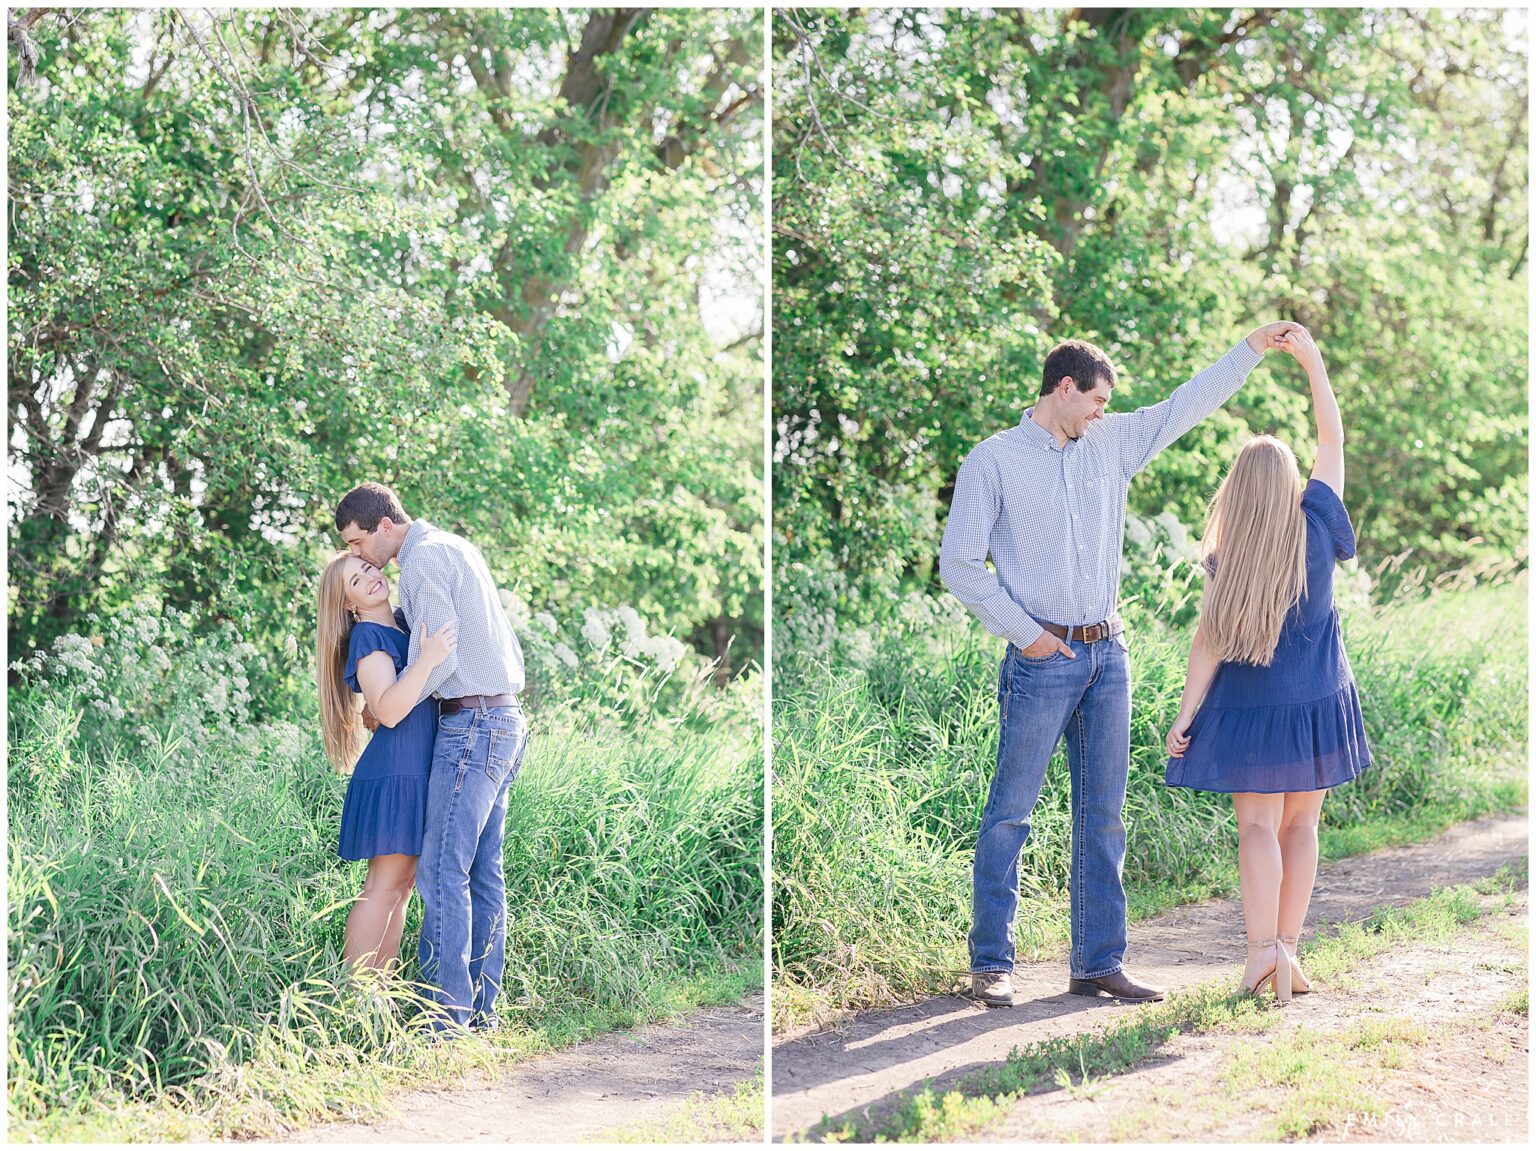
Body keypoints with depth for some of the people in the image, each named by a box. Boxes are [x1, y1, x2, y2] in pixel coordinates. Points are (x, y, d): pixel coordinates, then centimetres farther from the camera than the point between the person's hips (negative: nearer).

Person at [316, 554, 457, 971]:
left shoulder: (405, 620, 14)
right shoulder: (368, 637, -10)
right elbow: (388, 711, -23)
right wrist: (427, 659, -33)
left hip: (419, 771, 9)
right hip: (394, 769, -9)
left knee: (403, 883, 8)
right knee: (385, 883, -10)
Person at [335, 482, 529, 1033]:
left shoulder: (424, 558, -10)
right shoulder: (458, 548, 19)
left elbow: (439, 656, -17)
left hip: (471, 723, -10)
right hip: (505, 721, 10)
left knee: (442, 871, -10)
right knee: (482, 872, 9)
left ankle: (448, 1017, -12)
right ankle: (482, 1007, 10)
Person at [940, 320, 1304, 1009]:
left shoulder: (1112, 443, 12)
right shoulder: (995, 460, -3)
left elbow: (1184, 407, 19)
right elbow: (958, 562, -5)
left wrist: (1250, 349, 15)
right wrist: (1023, 633, -9)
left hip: (1108, 652, 6)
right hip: (1042, 659, -6)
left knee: (1103, 816, 7)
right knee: (1010, 814, -3)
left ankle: (1098, 964, 12)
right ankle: (991, 965, 3)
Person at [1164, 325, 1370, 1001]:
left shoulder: (1225, 559, -8)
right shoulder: (1315, 525, -5)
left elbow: (1208, 642, -10)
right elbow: (1332, 441, 7)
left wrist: (1185, 716, -7)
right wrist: (1314, 363, 13)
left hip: (1251, 707, -2)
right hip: (1318, 699, 2)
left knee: (1258, 826, 1)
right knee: (1300, 827, 10)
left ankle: (1263, 947, -16)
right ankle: (1287, 951, 9)